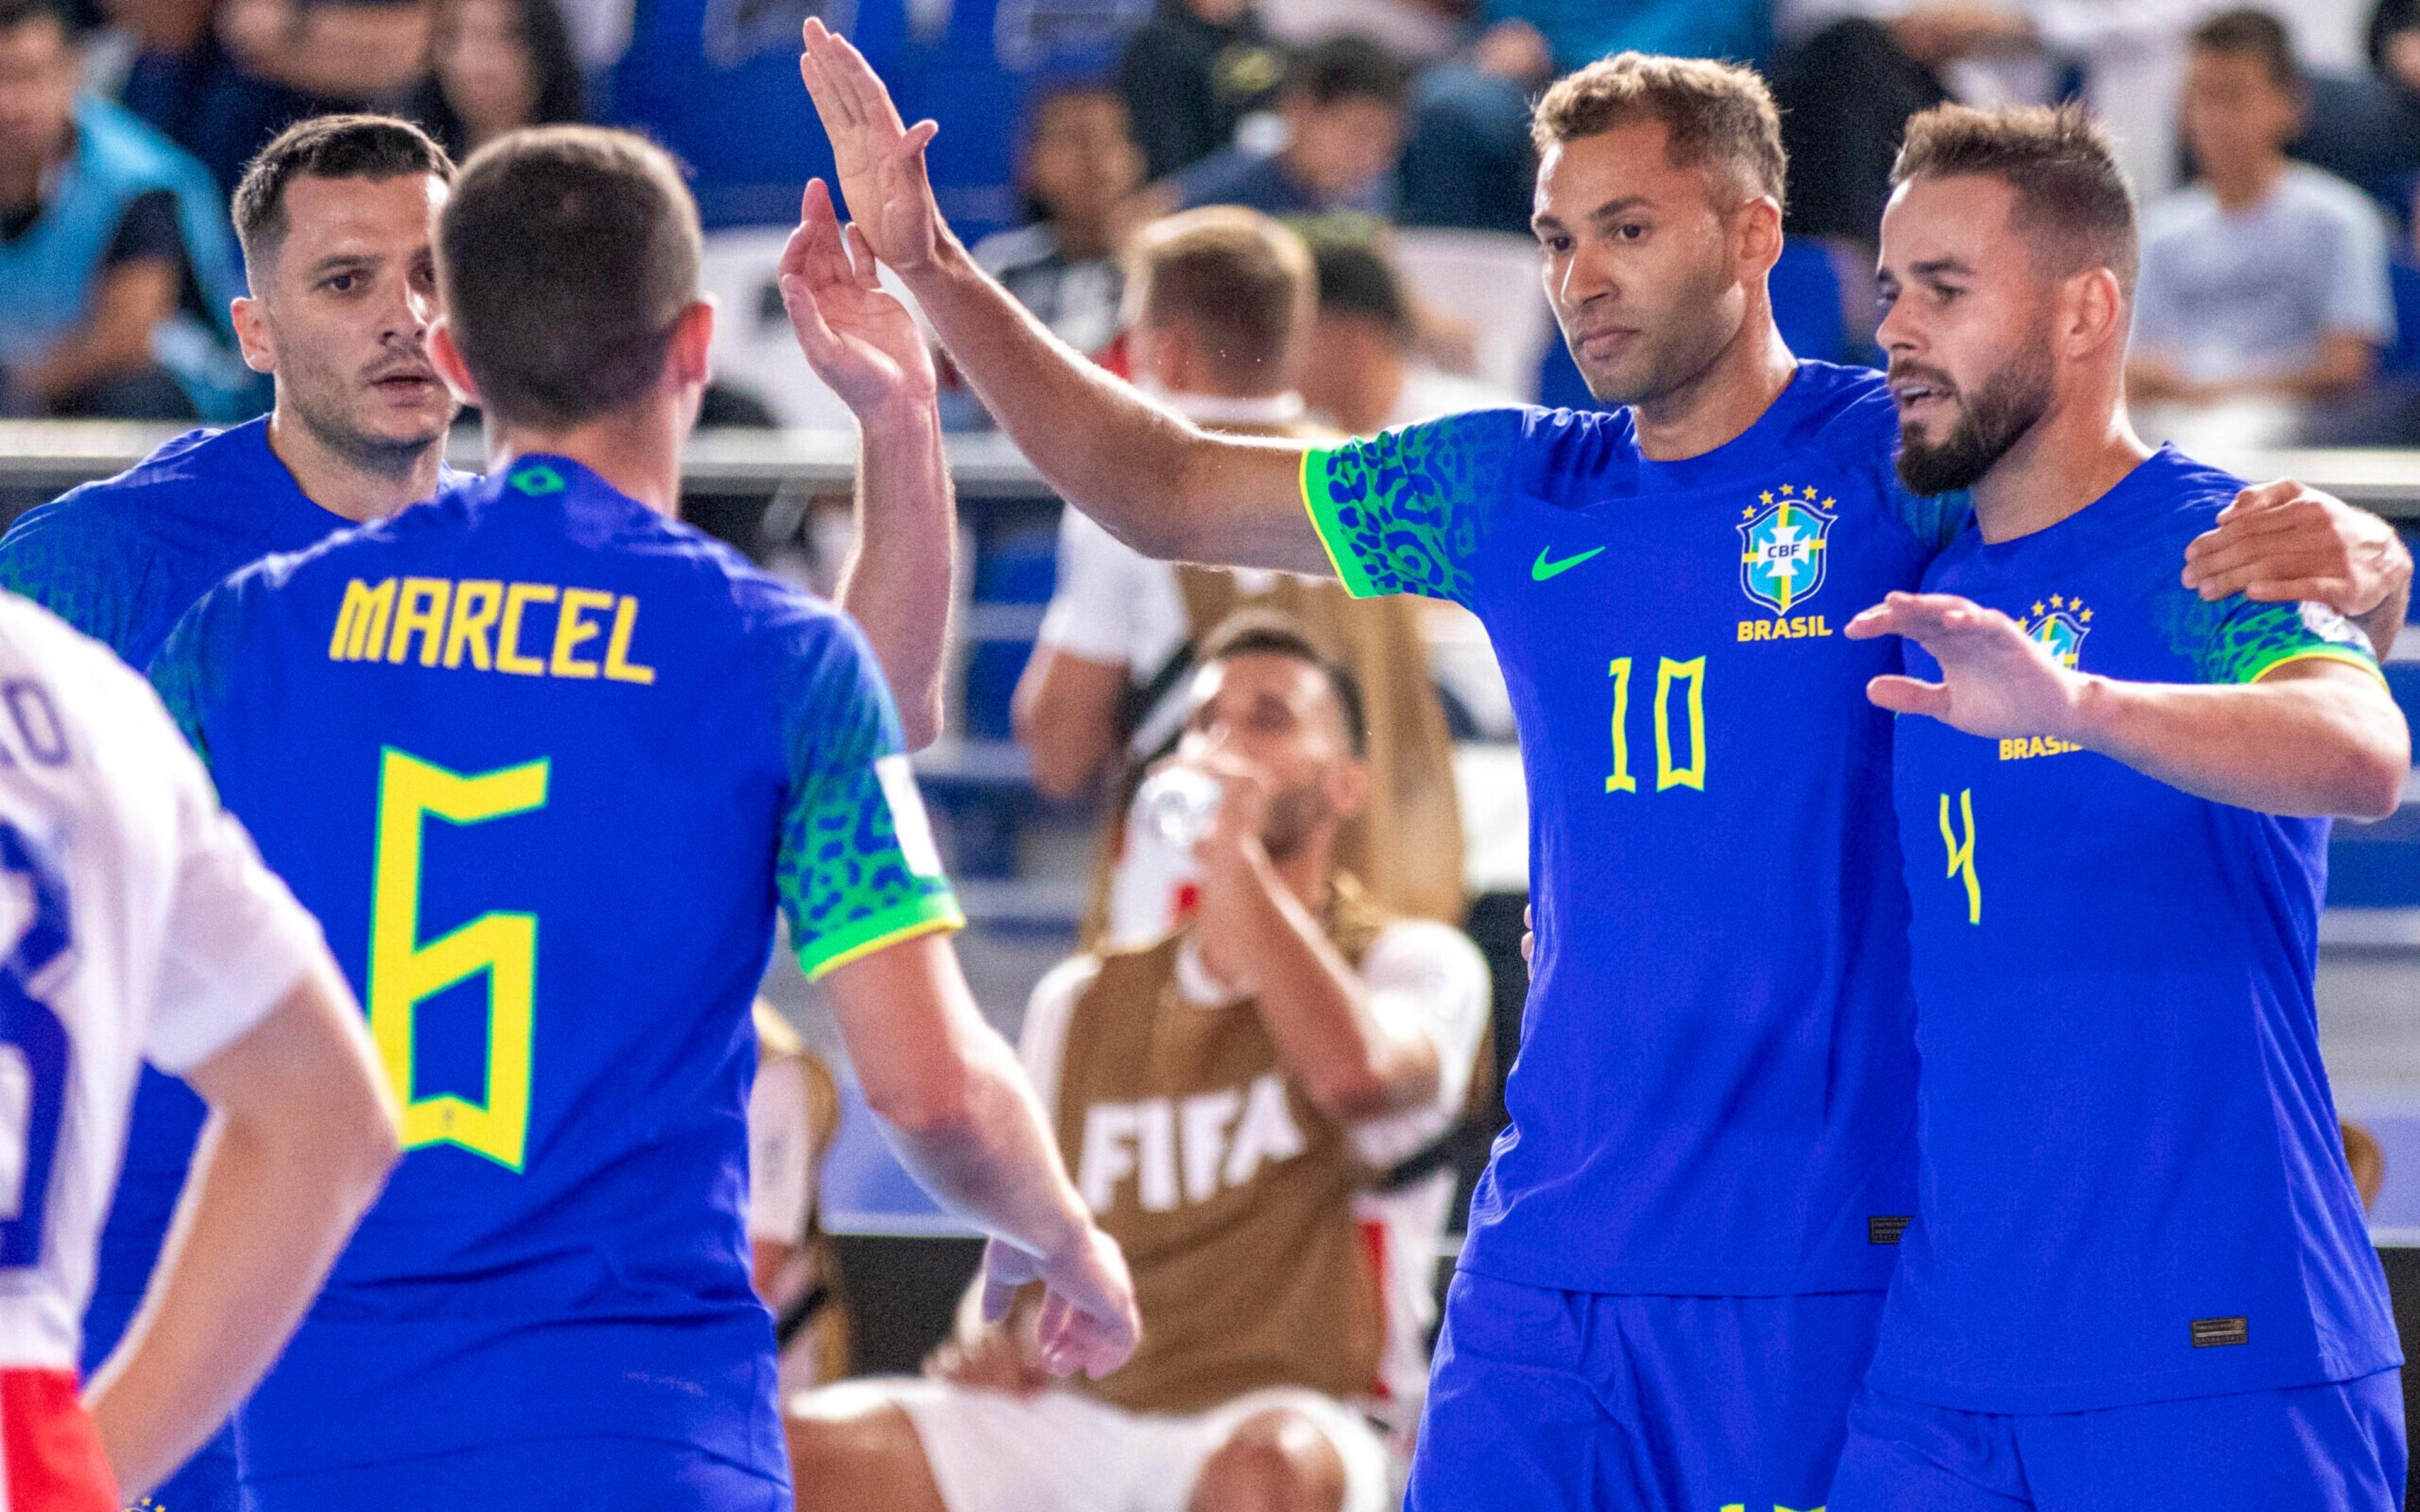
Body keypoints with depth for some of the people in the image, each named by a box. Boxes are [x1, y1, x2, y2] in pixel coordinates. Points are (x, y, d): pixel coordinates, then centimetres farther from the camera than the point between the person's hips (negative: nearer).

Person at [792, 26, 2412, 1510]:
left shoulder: (1903, 461, -3)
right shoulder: (1515, 494, 11)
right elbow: (1167, 489, 17)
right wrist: (936, 271, 8)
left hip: (1831, 1267, -4)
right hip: (1550, 1258, 5)